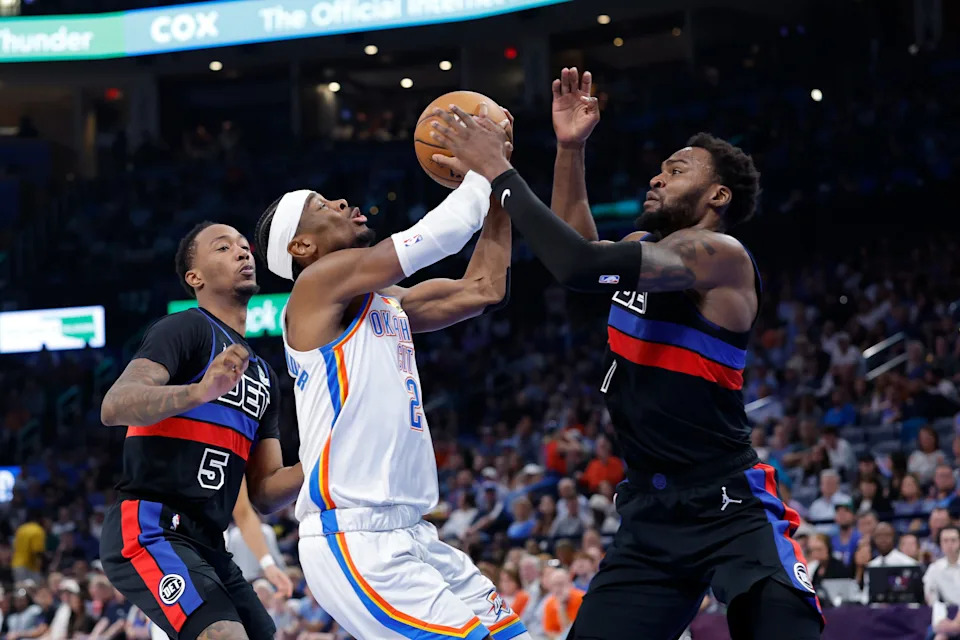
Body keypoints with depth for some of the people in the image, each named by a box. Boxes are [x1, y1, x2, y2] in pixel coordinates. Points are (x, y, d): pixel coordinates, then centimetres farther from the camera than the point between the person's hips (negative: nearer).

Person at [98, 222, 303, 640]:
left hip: (207, 546, 9)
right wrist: (199, 392, -35)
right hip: (149, 529, -9)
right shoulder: (187, 329, -2)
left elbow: (265, 493, 19)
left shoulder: (263, 376, 23)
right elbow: (114, 407, -19)